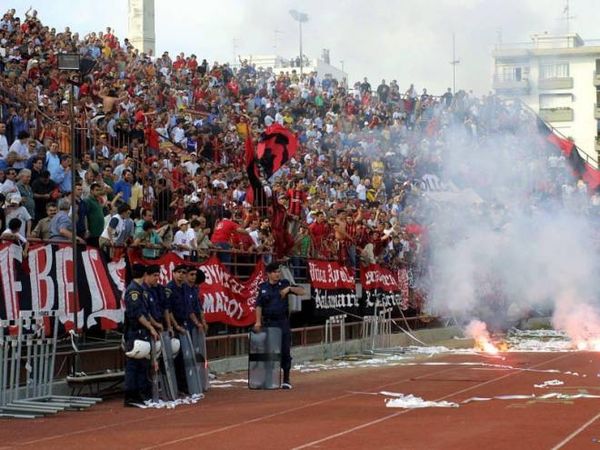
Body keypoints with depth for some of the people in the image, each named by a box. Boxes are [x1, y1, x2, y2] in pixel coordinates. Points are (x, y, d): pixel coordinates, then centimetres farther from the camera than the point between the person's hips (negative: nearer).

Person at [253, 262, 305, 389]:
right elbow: (259, 305, 0)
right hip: (268, 322, 0)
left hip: (283, 322, 0)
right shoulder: (263, 287, 3)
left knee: (285, 351, 0)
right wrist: (258, 322, -9)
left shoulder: (284, 284, 4)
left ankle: (286, 379, 7)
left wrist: (289, 288, -15)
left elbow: (301, 291, 1)